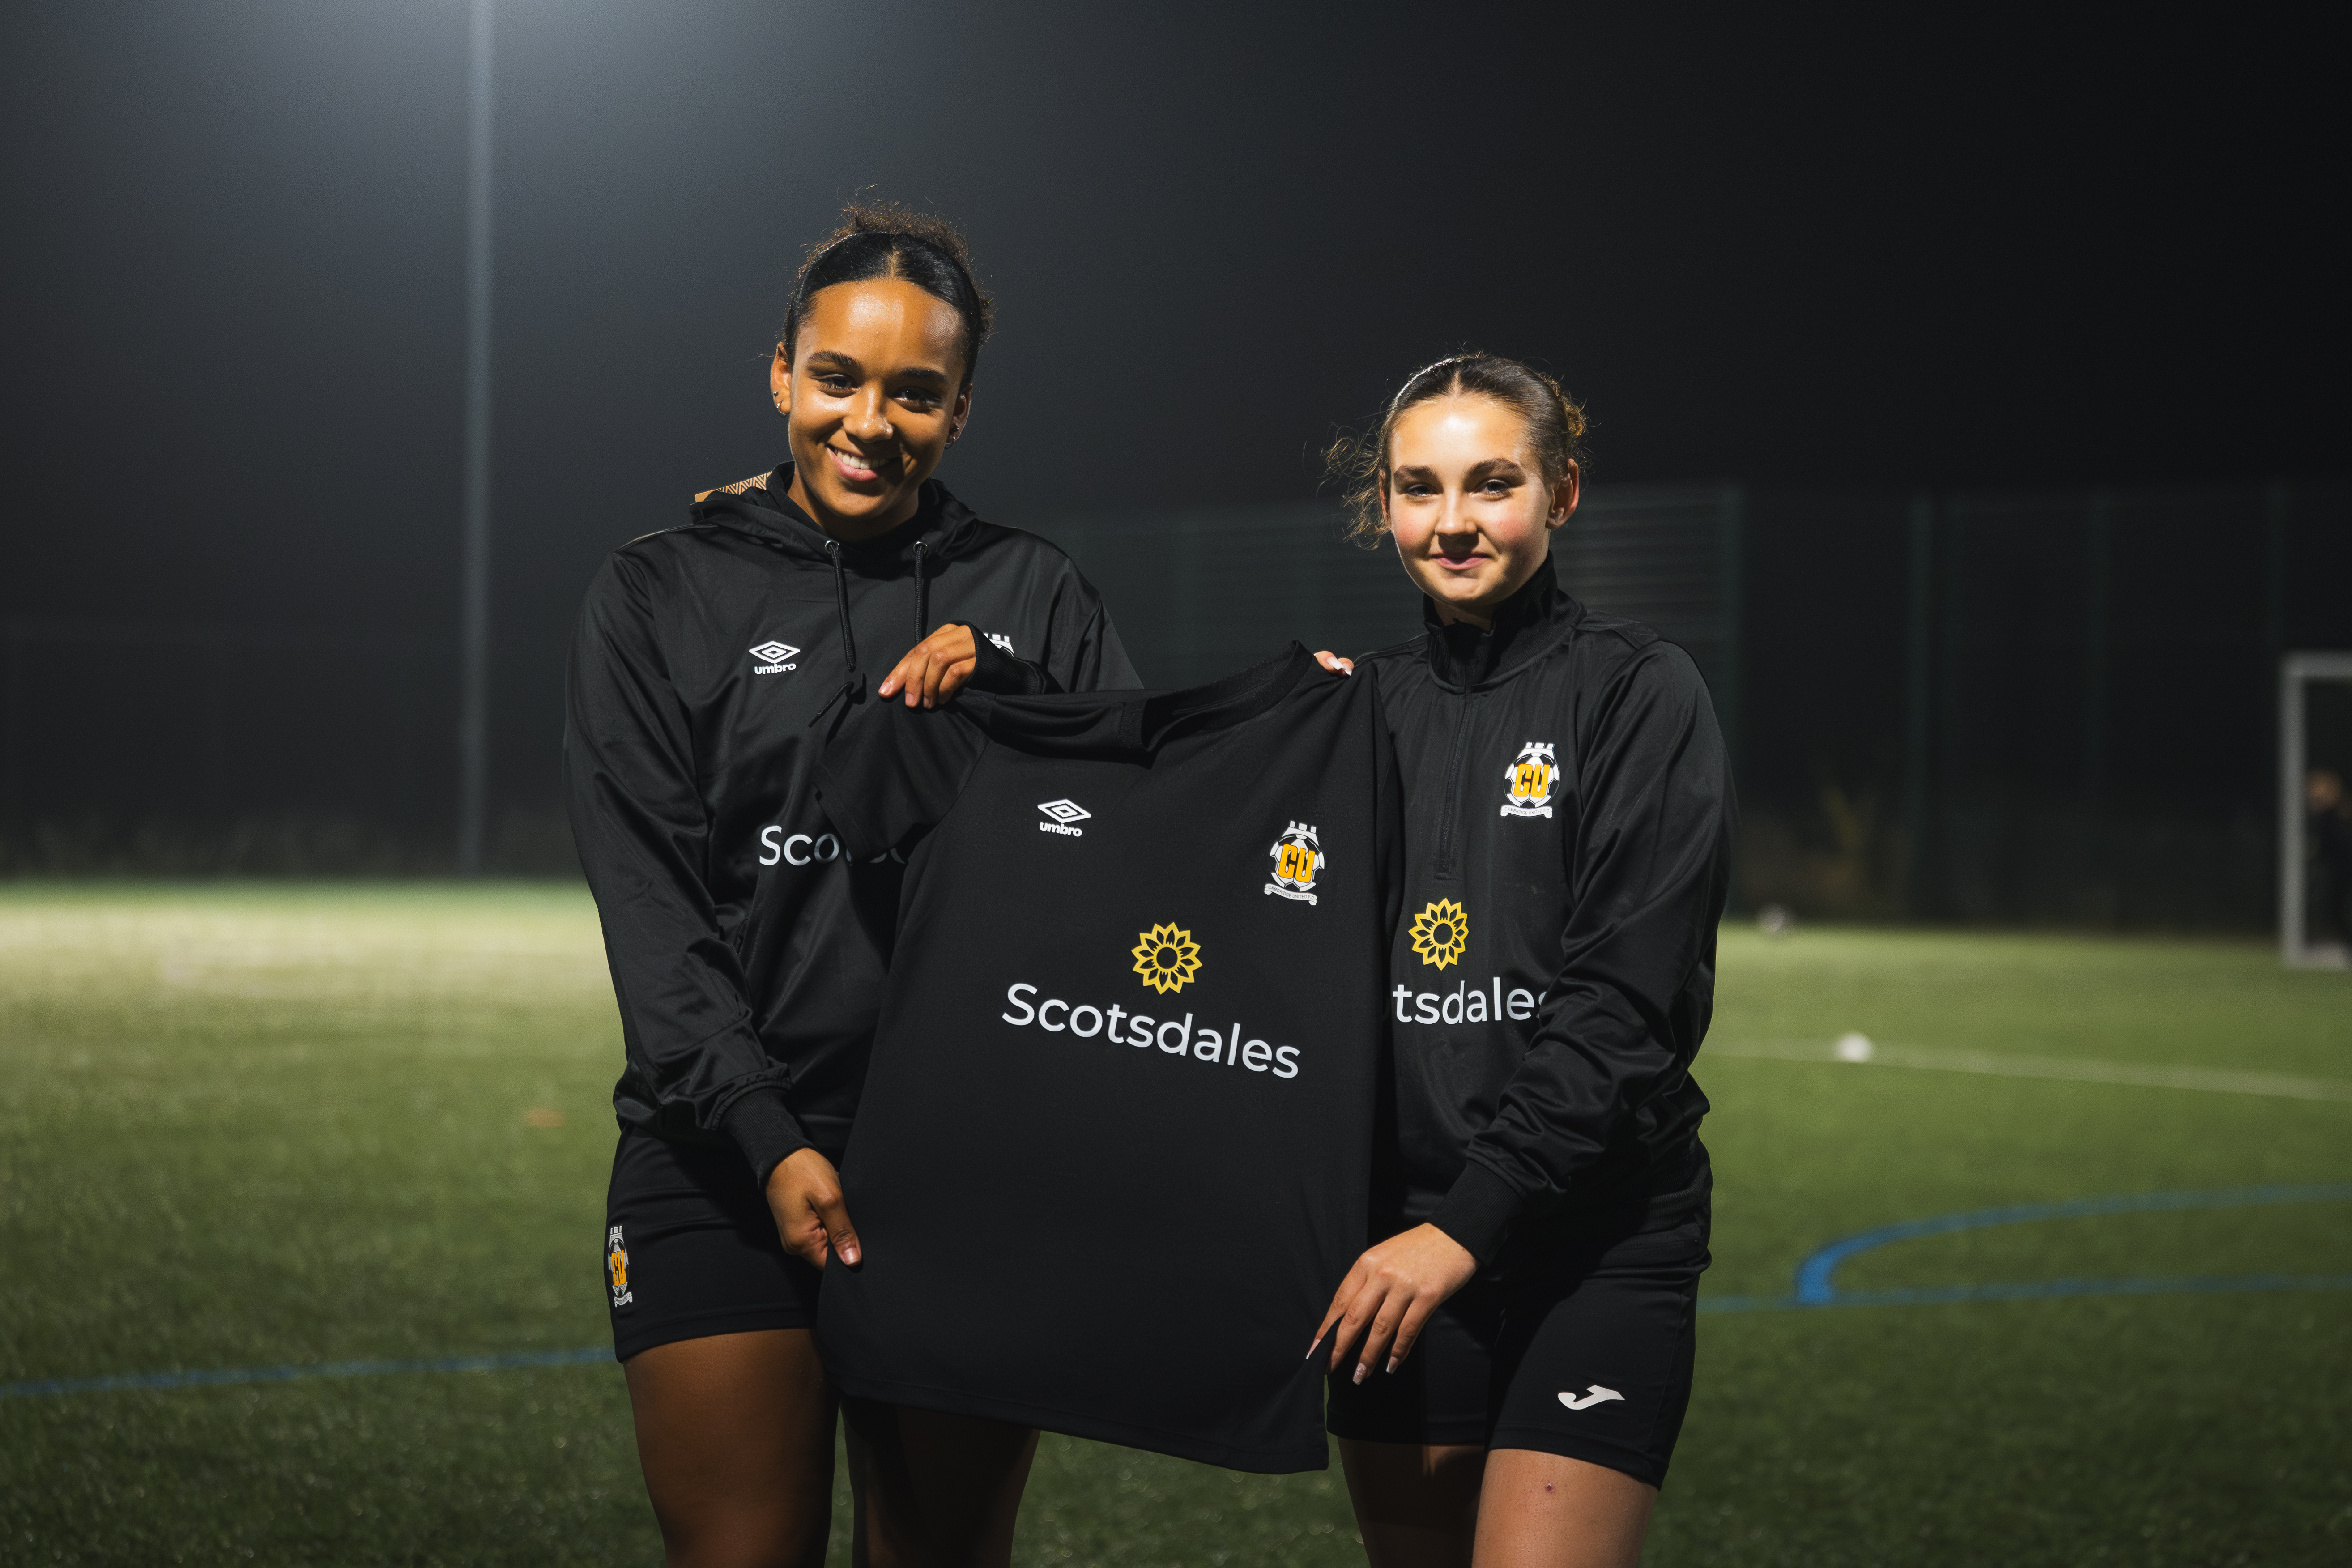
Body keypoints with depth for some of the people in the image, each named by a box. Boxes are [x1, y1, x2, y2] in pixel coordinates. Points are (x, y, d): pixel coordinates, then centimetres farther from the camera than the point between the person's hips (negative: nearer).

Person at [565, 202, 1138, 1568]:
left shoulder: (1032, 596, 11)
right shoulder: (662, 598, 5)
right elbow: (652, 904, -3)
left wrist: (1004, 693, -11)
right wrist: (763, 1140, -13)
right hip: (724, 1164, -1)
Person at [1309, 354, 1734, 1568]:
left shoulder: (1637, 693, -4)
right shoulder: (1363, 704, 12)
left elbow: (1629, 1002, -12)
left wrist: (1472, 1217, -18)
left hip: (1597, 1244, -5)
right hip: (1399, 1241, 5)